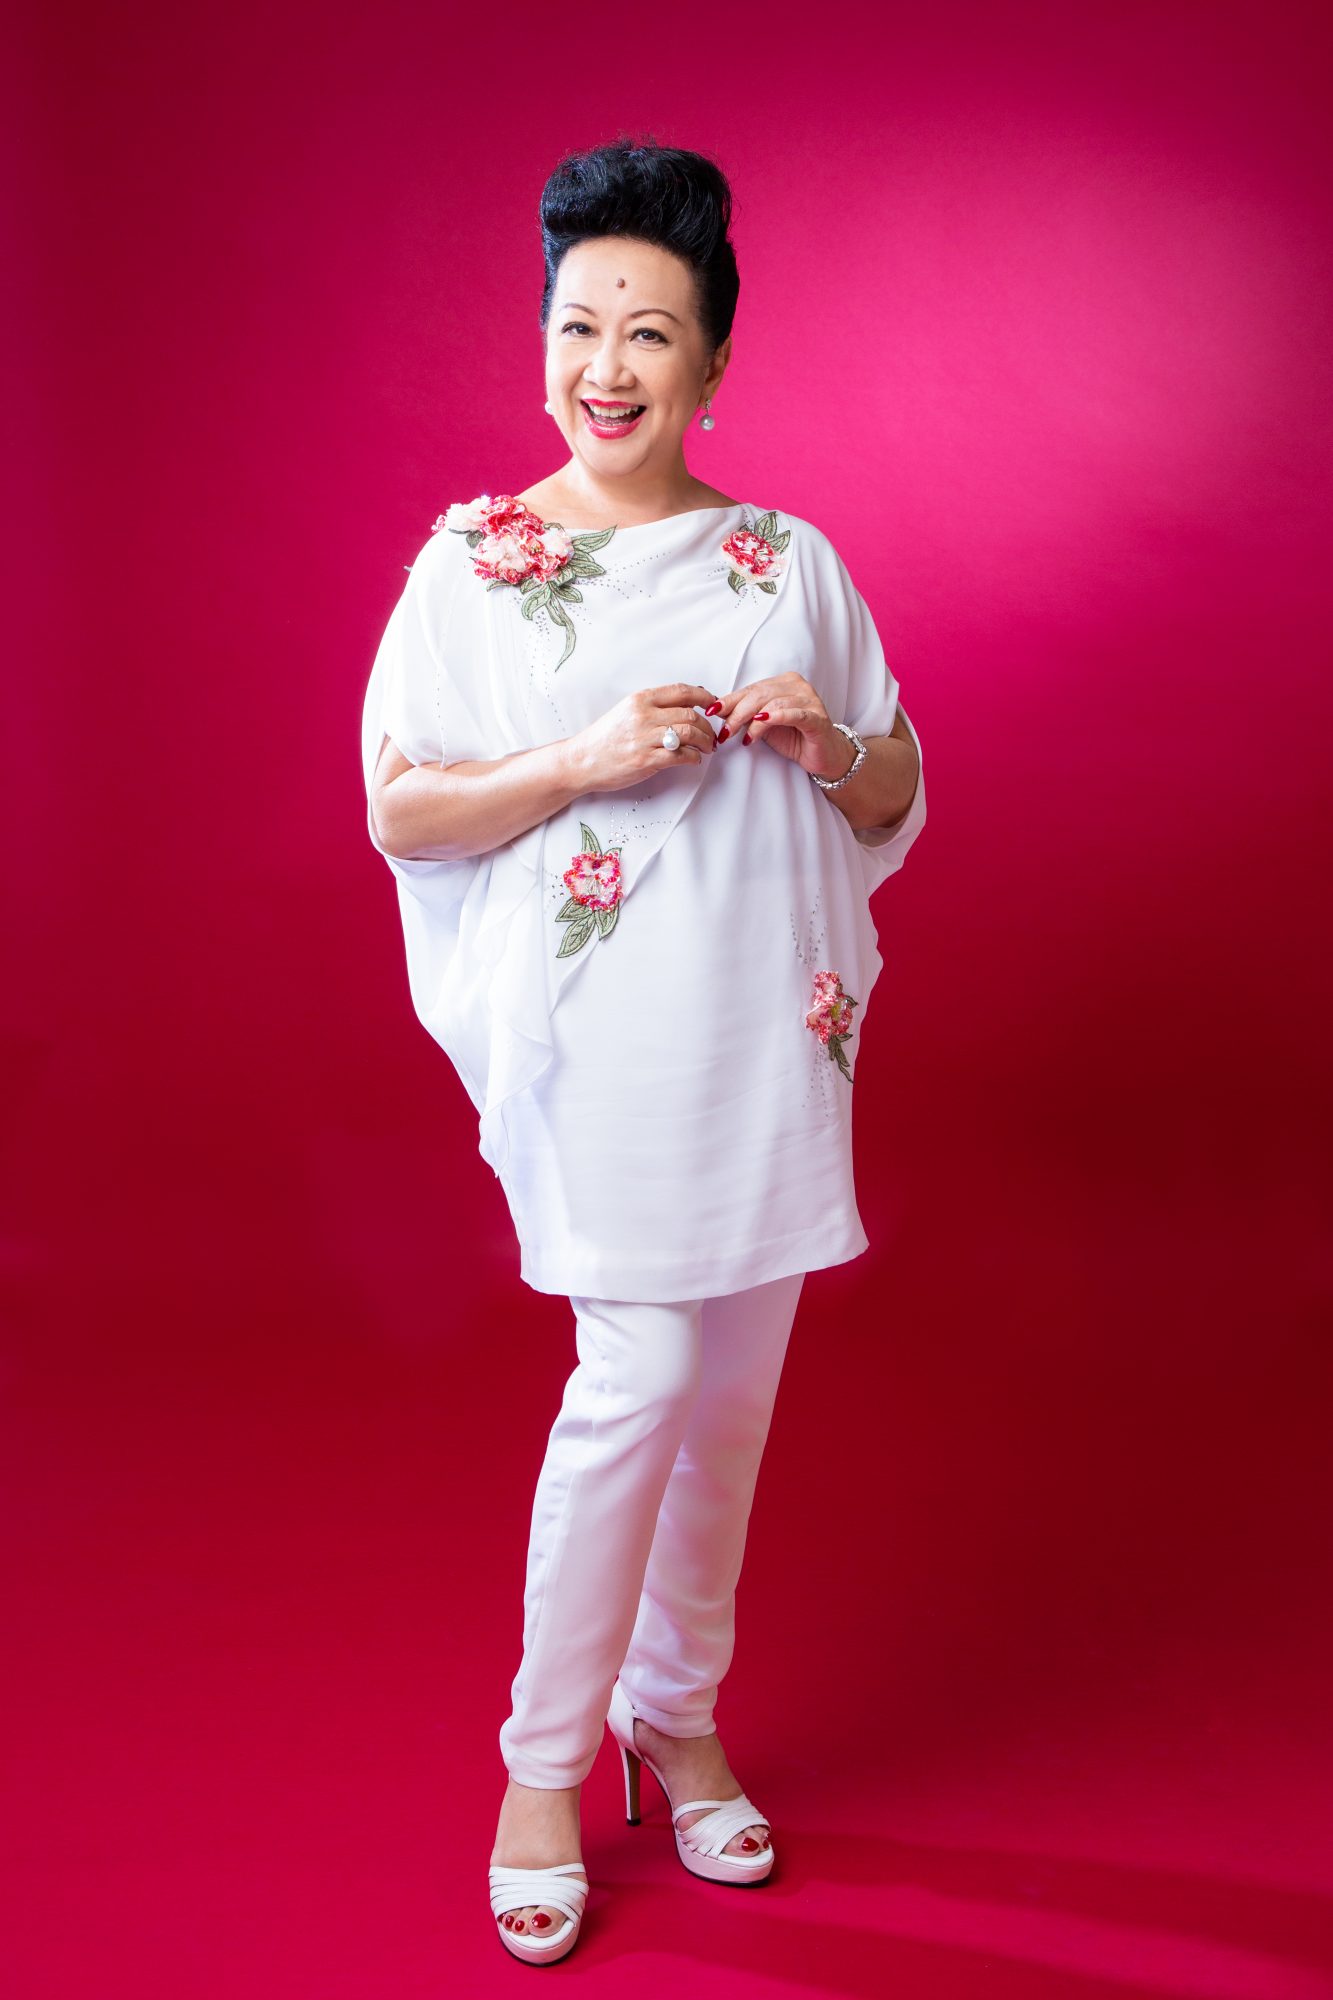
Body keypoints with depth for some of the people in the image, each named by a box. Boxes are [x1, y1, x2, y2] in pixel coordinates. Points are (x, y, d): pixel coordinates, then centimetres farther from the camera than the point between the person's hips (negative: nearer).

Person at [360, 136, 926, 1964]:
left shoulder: (793, 563, 8)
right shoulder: (475, 559, 1)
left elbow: (901, 803, 13)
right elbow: (396, 810, -2)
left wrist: (824, 745, -9)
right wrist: (585, 759, -16)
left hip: (771, 1031, 4)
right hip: (596, 1039, -3)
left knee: (734, 1387, 10)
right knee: (642, 1367, -9)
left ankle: (679, 1713, 30)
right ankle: (546, 1760, 12)